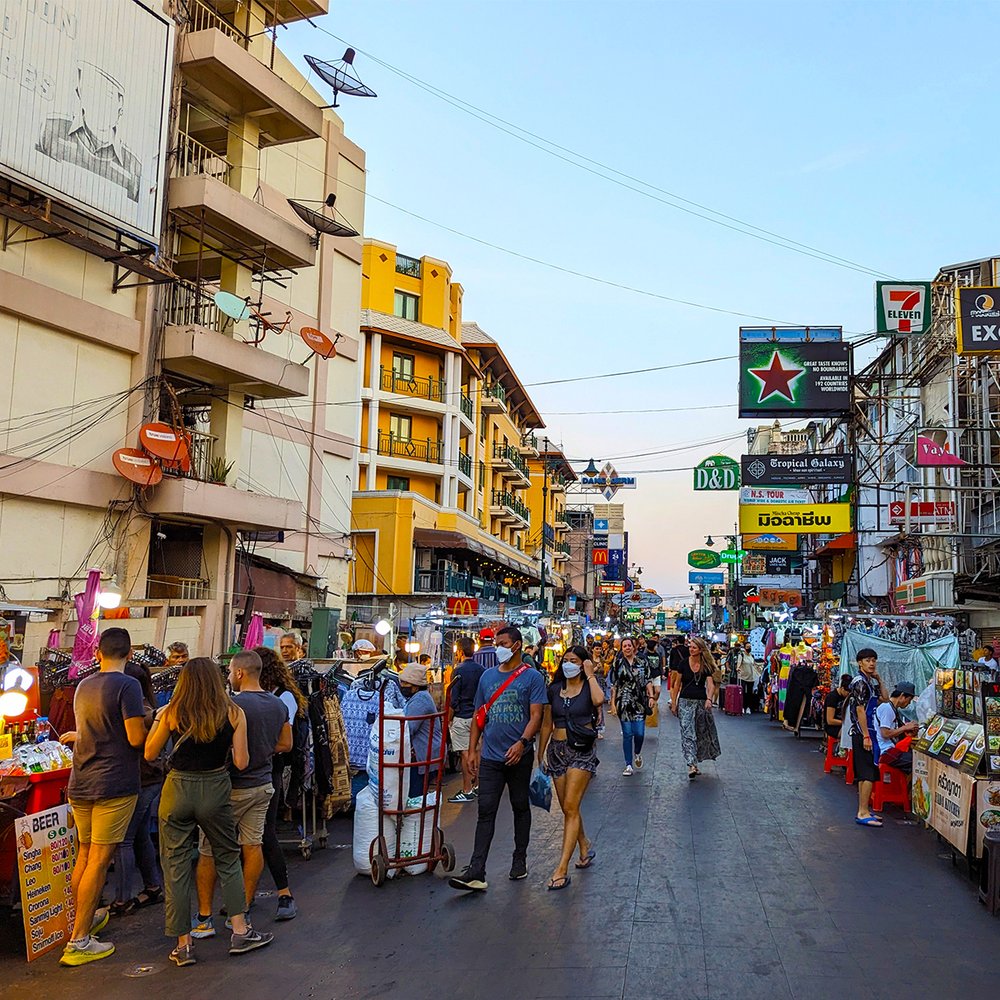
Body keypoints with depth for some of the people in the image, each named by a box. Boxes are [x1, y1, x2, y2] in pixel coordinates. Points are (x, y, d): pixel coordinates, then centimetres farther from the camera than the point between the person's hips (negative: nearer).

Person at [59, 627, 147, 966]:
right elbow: (136, 739, -17)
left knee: (85, 854, 19)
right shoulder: (127, 685, -14)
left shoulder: (83, 686, 9)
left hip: (80, 783, 7)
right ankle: (78, 942, 3)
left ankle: (82, 918, 34)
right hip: (114, 784, -7)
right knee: (99, 860, -1)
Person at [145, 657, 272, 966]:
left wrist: (156, 722, 18)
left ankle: (183, 944, 15)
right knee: (228, 859, 17)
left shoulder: (171, 713, -5)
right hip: (215, 790, 1)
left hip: (177, 790, 0)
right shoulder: (233, 714, -4)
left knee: (176, 867, 10)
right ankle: (240, 932, 19)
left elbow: (150, 754, 5)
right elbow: (241, 763, -5)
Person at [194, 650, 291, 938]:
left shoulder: (234, 704, -19)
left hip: (232, 787, -7)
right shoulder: (278, 705, 3)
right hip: (263, 785, 7)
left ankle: (204, 919, 11)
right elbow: (286, 744, 13)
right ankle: (244, 911, 20)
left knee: (209, 852, 5)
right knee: (253, 846, 12)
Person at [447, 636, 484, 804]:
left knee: (465, 754, -2)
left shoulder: (459, 670, -14)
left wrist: (449, 719, -4)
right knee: (476, 752, 15)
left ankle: (467, 791, 2)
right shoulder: (481, 670, 4)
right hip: (478, 716, 6)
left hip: (462, 717, -6)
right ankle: (477, 786, 21)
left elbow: (453, 698, -13)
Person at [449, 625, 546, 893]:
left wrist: (522, 743, -24)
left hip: (518, 756, -3)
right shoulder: (488, 675, 10)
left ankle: (520, 861, 27)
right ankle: (476, 872, -5)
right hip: (490, 756, 3)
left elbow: (536, 716, -10)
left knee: (520, 807, 12)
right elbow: (478, 715, 14)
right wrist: (472, 748, 8)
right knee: (486, 811, -2)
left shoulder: (532, 677, -4)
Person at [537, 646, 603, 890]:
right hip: (557, 749, 5)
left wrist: (590, 675, -16)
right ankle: (585, 847, 37)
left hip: (582, 751, -5)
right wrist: (541, 754, 14)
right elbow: (547, 725, 14)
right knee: (567, 809, 13)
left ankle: (562, 868, -10)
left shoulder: (589, 686, -2)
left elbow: (598, 700, -28)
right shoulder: (554, 689, 8)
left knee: (570, 808, -11)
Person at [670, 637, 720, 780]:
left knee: (701, 732, 9)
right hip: (685, 701, -1)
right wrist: (673, 702, 5)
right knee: (687, 733, -11)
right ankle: (691, 766, -19)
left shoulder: (707, 666, -2)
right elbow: (677, 684, 6)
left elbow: (710, 684, -12)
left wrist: (709, 699, -30)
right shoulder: (684, 664, 0)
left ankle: (694, 763, 24)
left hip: (701, 702, 1)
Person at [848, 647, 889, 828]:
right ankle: (863, 813, -9)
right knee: (869, 774, -10)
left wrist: (879, 679, 11)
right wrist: (866, 736, -21)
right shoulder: (859, 682, -14)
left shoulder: (870, 682, 15)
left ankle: (863, 811, 18)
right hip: (863, 733, -10)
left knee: (864, 775, 12)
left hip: (868, 732, 10)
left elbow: (885, 698, 21)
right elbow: (860, 710, -18)